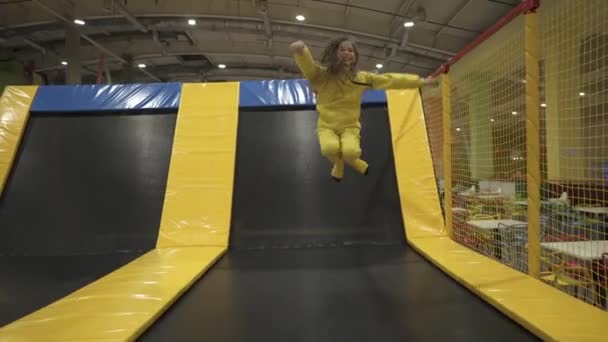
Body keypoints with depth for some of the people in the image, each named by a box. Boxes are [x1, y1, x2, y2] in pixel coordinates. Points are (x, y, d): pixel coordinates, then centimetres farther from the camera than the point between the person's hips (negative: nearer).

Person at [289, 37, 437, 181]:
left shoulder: (362, 77, 1)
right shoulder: (322, 74, -8)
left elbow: (390, 79, 7)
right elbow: (307, 65, -28)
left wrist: (421, 81, 9)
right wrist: (301, 49, -51)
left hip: (350, 126, 1)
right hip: (326, 126, -1)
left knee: (351, 151, -32)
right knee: (330, 148, -34)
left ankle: (349, 160, 9)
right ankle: (339, 163, 6)